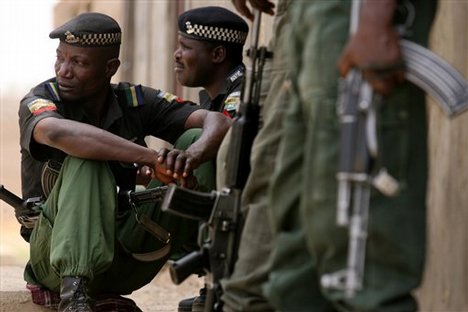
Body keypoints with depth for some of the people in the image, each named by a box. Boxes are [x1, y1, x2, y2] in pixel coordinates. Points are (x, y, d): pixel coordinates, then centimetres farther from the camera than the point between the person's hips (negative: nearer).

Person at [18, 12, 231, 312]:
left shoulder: (136, 101, 1)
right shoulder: (41, 100, -10)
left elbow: (218, 122, -10)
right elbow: (57, 132, -36)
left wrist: (192, 155, -35)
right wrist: (152, 158, -43)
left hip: (123, 259, 3)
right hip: (57, 261, -3)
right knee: (87, 161, -32)